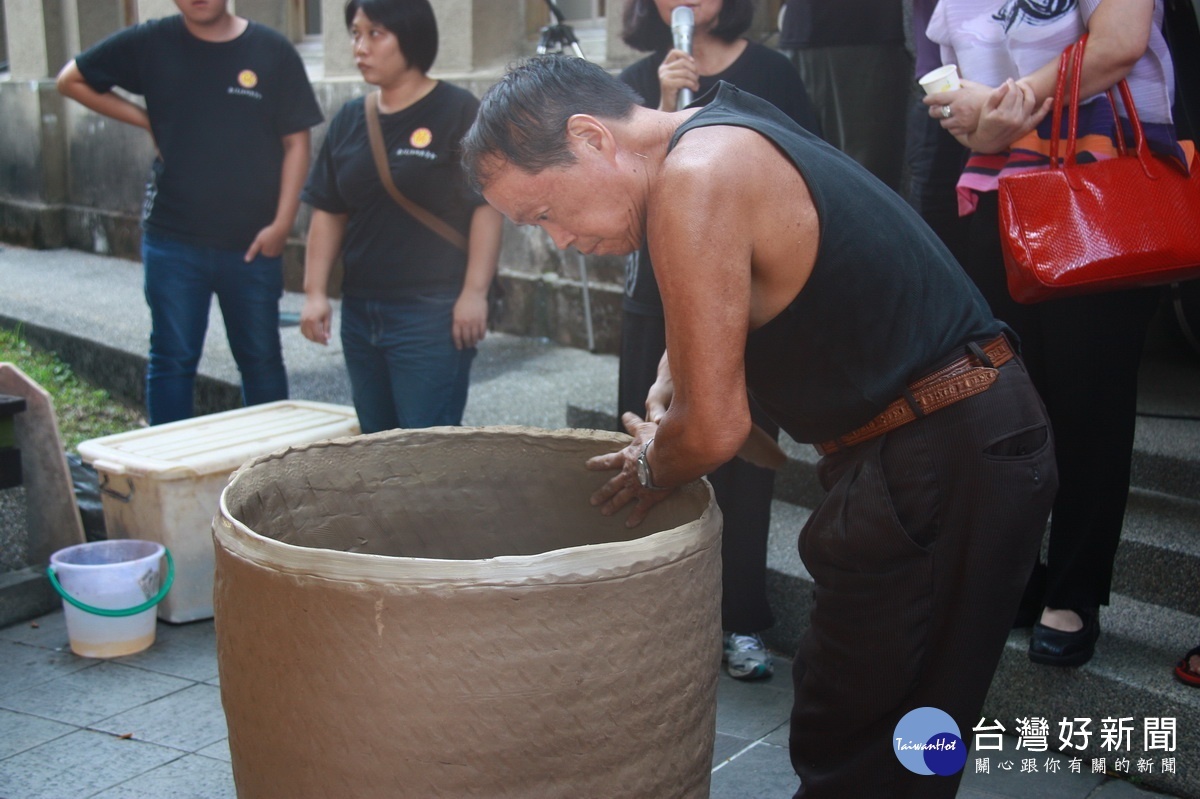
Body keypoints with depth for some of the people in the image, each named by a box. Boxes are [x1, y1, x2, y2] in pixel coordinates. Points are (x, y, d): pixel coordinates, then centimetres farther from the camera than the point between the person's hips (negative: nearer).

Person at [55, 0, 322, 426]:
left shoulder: (273, 51, -1)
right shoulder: (151, 43, 1)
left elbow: (295, 142, 0)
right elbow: (71, 80, 11)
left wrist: (281, 223, -8)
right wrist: (145, 119, 2)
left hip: (253, 242, 0)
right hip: (173, 239, 0)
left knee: (261, 358, 10)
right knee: (173, 359, 6)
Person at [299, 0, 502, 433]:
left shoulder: (459, 113, -8)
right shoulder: (349, 119, 9)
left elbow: (487, 205, -11)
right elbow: (329, 213, 11)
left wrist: (474, 293, -16)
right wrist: (315, 292, 5)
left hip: (432, 312, -6)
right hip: (359, 310, 6)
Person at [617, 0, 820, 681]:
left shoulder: (769, 73, 1)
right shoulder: (640, 82, 7)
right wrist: (665, 108, -16)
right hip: (660, 299, 2)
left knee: (743, 458, 2)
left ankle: (742, 622, 10)